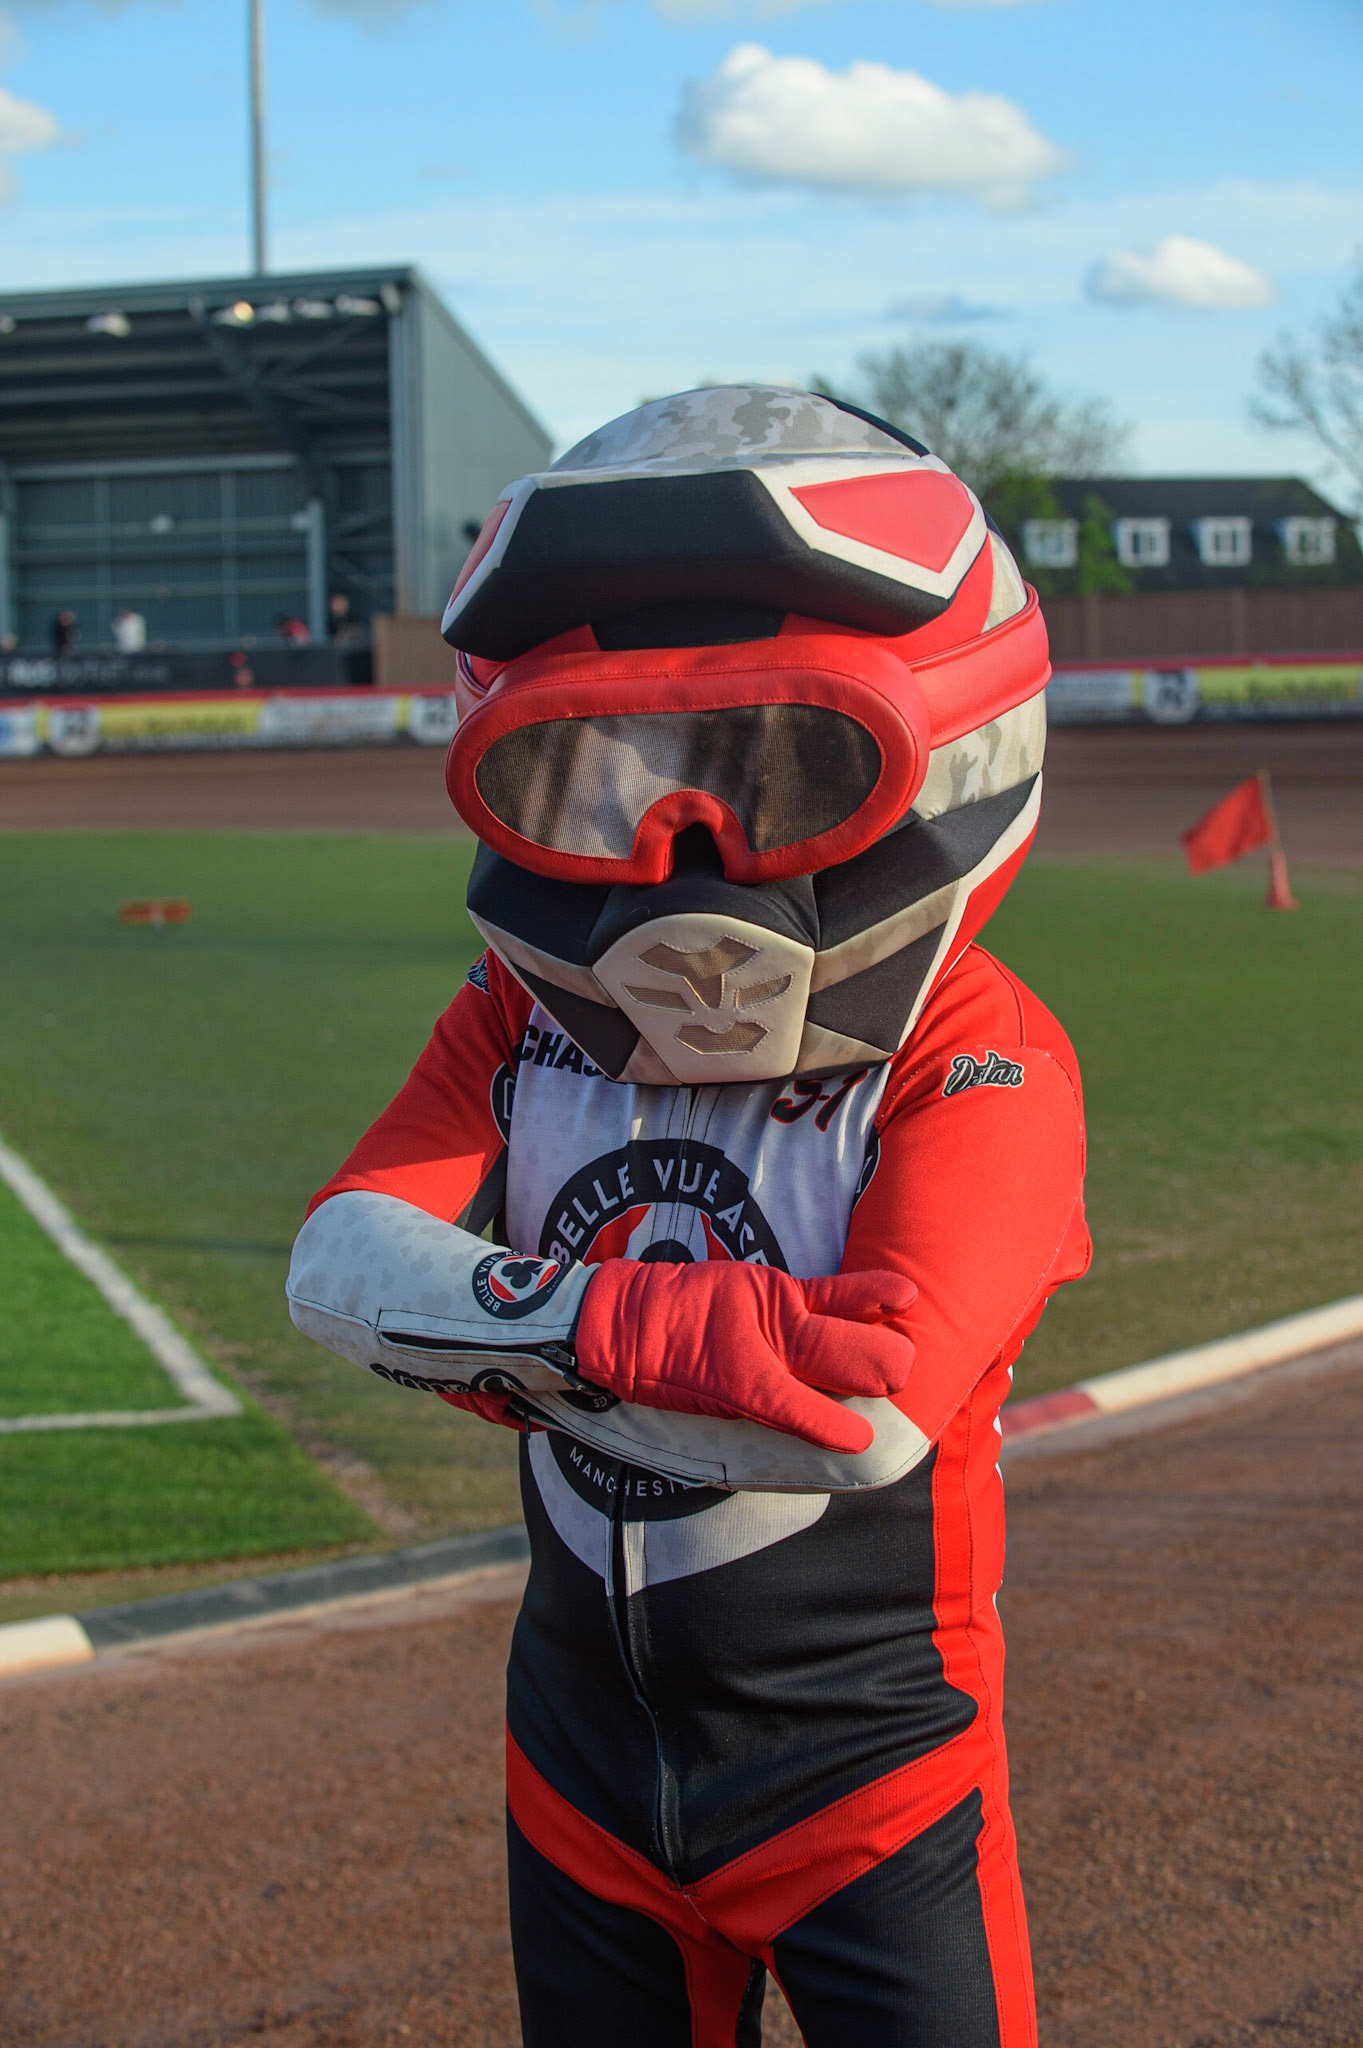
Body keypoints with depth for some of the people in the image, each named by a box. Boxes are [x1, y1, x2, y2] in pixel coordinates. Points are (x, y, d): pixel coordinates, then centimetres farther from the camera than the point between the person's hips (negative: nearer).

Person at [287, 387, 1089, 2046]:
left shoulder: (970, 1061, -19)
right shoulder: (523, 1027, -2)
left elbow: (874, 1415, -32)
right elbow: (339, 1265, -17)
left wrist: (497, 1335, -26)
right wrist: (637, 1322, -34)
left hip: (866, 1777, -4)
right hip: (584, 1763, 5)